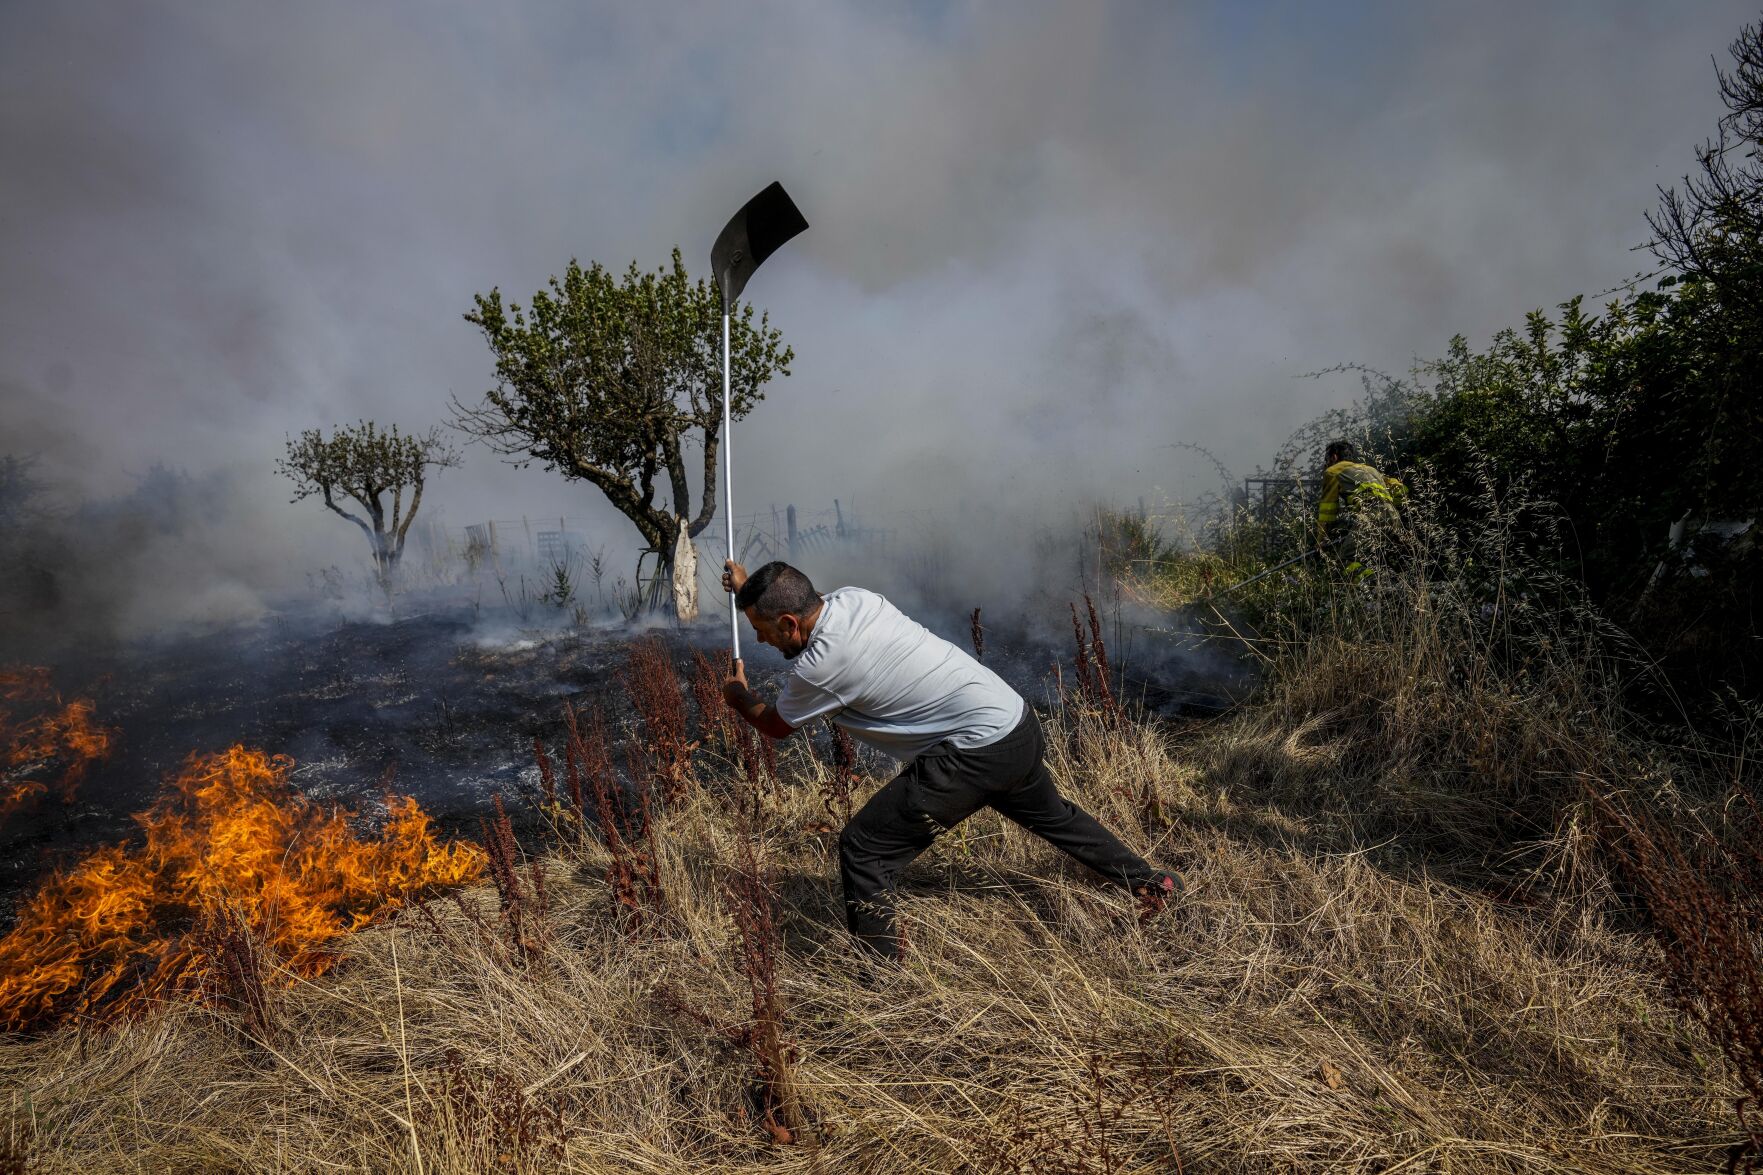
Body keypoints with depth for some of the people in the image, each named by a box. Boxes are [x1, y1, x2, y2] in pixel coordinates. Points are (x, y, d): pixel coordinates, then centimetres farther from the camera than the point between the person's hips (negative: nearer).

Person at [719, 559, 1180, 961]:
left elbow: (774, 725, 2)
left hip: (979, 753, -9)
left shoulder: (820, 665, -21)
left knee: (863, 848, -3)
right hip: (1019, 724, 9)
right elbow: (791, 603, 26)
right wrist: (750, 588, 26)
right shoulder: (851, 598, -1)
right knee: (1052, 815, 34)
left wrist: (739, 698, 20)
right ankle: (1151, 883, 52)